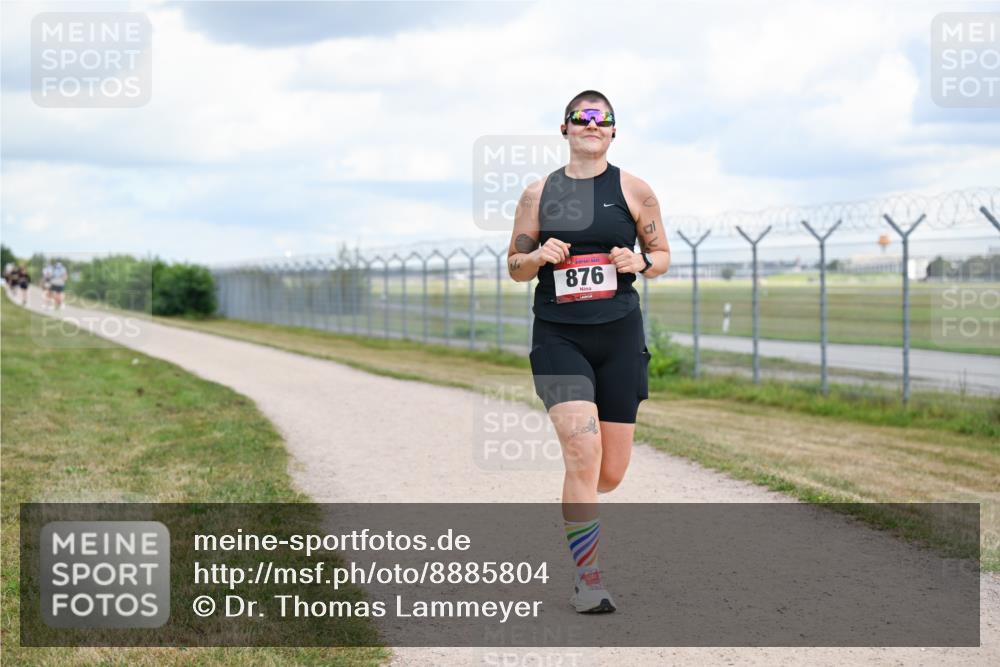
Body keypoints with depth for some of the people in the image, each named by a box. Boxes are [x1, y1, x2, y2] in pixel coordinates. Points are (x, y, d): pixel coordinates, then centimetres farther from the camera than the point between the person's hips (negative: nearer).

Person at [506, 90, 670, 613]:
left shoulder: (634, 191, 6)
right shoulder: (539, 194, 6)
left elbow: (661, 254, 13)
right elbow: (514, 265, 13)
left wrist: (640, 262, -9)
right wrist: (539, 257, -9)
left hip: (619, 336, 2)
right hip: (558, 338, -1)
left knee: (611, 472, 5)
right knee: (583, 452, -19)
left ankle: (574, 512, 42)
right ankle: (587, 579, -7)